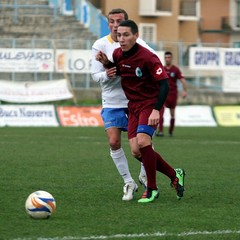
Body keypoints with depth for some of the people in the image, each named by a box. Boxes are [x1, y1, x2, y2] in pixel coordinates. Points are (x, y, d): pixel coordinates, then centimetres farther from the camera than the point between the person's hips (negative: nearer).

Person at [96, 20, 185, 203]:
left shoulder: (148, 58, -19)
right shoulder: (117, 54, 2)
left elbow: (164, 85, -19)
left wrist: (156, 110, -29)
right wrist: (106, 63, 2)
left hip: (150, 104, -7)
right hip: (133, 106, 7)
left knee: (142, 141, -26)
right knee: (136, 150, -5)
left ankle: (152, 189, -11)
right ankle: (175, 175, 14)